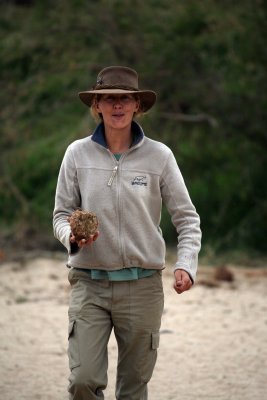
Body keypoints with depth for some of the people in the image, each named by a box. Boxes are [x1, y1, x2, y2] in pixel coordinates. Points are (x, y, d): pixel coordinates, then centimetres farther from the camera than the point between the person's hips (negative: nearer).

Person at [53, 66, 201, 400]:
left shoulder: (159, 156, 0)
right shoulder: (78, 153, 2)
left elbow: (187, 218, 4)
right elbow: (62, 214, 9)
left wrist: (186, 264, -12)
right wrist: (72, 238, -14)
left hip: (143, 284, 0)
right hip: (89, 283, 0)